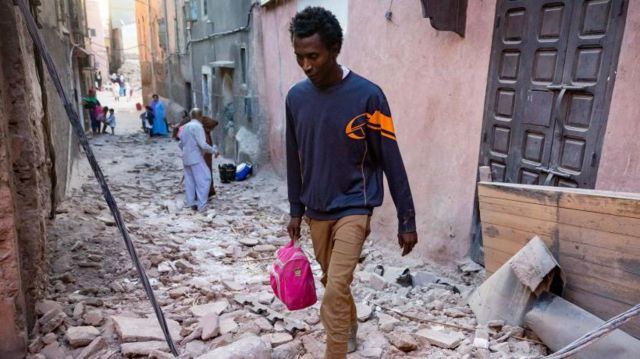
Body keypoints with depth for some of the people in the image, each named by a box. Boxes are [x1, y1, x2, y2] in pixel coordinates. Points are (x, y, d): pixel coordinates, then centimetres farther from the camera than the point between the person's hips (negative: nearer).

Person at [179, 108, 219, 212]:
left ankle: (191, 203, 16)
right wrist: (214, 151, -8)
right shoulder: (197, 126, -13)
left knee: (190, 182, 12)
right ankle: (202, 206, -7)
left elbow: (181, 144, 19)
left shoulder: (185, 126, 13)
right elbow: (203, 145, -20)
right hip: (196, 158, -9)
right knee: (203, 180, -5)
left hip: (186, 158, 9)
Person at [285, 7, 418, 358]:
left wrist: (407, 220, -9)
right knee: (333, 283, 20)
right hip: (316, 211, 5)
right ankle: (350, 329, 47)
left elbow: (391, 161, -12)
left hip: (353, 209, -5)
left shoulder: (367, 95, -16)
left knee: (334, 292, -13)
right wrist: (295, 210, 12)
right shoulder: (295, 97, -2)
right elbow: (294, 160, 8)